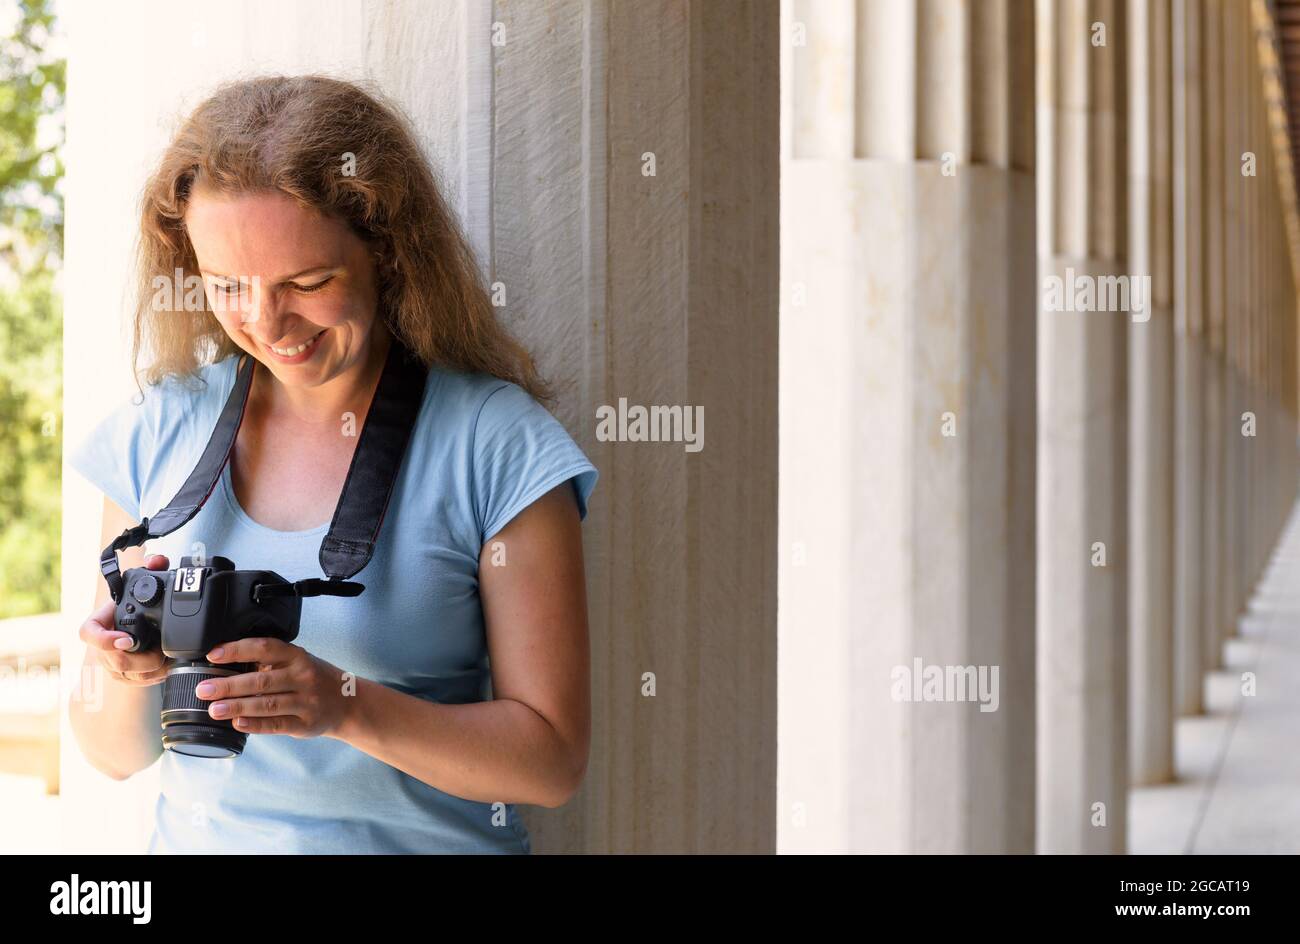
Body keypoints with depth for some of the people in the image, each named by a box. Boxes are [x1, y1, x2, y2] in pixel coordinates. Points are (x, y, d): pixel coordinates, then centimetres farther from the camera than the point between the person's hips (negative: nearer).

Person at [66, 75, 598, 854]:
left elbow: (554, 760, -7)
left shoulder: (498, 447, -7)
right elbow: (118, 755, 9)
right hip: (198, 838, 4)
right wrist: (126, 678, -11)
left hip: (423, 841, -4)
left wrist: (348, 708, -18)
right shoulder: (160, 431, 5)